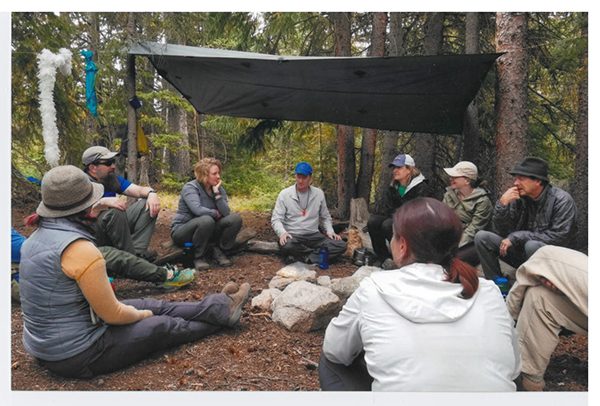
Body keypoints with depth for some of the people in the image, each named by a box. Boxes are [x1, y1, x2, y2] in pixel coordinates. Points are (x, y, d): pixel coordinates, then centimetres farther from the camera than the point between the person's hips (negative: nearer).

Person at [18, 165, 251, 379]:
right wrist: (141, 315, -1)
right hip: (77, 355, -9)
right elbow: (113, 315, -22)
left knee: (151, 306, 14)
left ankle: (221, 307, 27)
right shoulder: (80, 249, -29)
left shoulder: (38, 236, 1)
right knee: (164, 326, 7)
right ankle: (223, 312, 30)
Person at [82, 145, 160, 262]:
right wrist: (103, 202, -40)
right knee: (115, 212, -34)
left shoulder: (113, 179, 11)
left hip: (116, 226, 8)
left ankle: (138, 250, -22)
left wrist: (152, 193, -20)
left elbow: (139, 190, 2)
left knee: (147, 204, -4)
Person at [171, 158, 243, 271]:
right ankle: (198, 257, -18)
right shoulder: (190, 188, -14)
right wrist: (217, 213, -15)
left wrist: (217, 194, -19)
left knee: (235, 218, -14)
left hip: (208, 231, 6)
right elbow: (198, 210, -31)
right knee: (206, 220, -38)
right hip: (182, 231, -5)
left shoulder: (219, 189, 2)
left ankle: (218, 250, -5)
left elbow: (227, 213, -12)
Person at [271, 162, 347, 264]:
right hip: (293, 236, -3)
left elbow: (325, 217, 17)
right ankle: (320, 254, -15)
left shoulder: (319, 193, 6)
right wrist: (282, 232, -23)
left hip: (314, 235, 3)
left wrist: (330, 231, -1)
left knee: (341, 245, -20)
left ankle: (301, 257, -24)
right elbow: (276, 219, -4)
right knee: (287, 245, -40)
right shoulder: (284, 194, -3)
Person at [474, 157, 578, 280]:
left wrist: (517, 237, -22)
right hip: (522, 255, 5)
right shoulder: (518, 199, -1)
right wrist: (502, 204, -17)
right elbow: (500, 232, -3)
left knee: (532, 245, -37)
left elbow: (559, 237, -22)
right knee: (482, 237, -10)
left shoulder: (561, 200, -12)